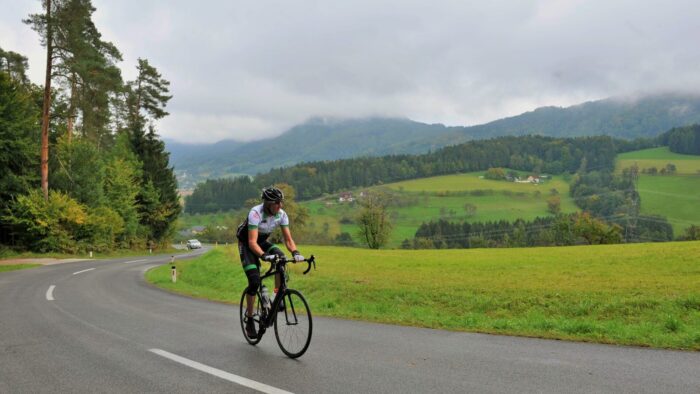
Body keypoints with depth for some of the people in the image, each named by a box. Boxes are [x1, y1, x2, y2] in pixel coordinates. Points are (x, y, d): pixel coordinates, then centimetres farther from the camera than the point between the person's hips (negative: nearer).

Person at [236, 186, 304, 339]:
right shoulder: (256, 213, -33)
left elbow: (288, 239, -17)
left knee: (280, 257, -27)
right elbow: (252, 242, -39)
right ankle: (249, 320, 1)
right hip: (246, 244, -5)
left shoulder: (282, 215, -18)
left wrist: (295, 253, -37)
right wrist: (264, 256, -55)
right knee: (254, 281, -16)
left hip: (263, 241, 5)